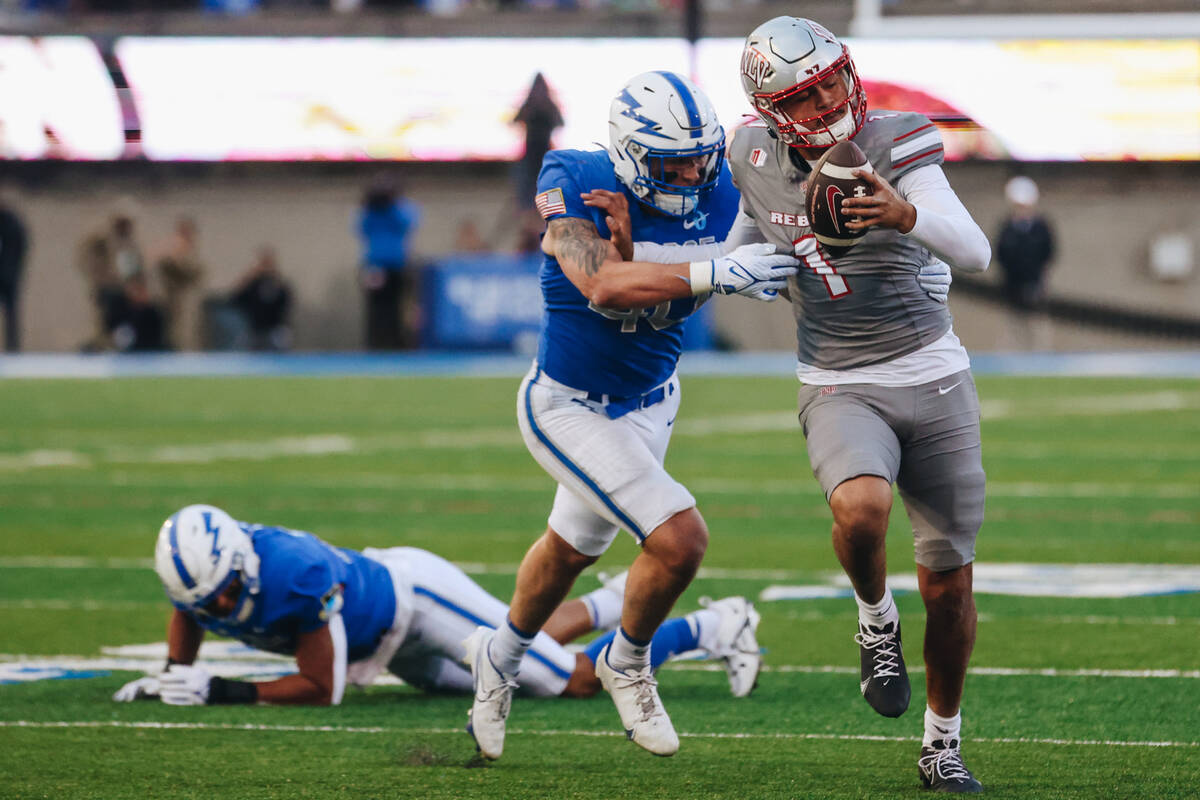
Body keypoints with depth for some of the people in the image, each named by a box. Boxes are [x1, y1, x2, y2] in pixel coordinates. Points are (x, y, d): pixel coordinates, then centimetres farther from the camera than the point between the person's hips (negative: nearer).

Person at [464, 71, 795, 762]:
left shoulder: (717, 194, -16)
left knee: (574, 547, 27)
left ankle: (503, 654, 55)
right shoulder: (574, 183, -28)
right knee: (679, 541, -18)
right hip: (569, 407, -6)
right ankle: (627, 664, 12)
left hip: (651, 400, 6)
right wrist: (716, 274, -52)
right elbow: (603, 285, -41)